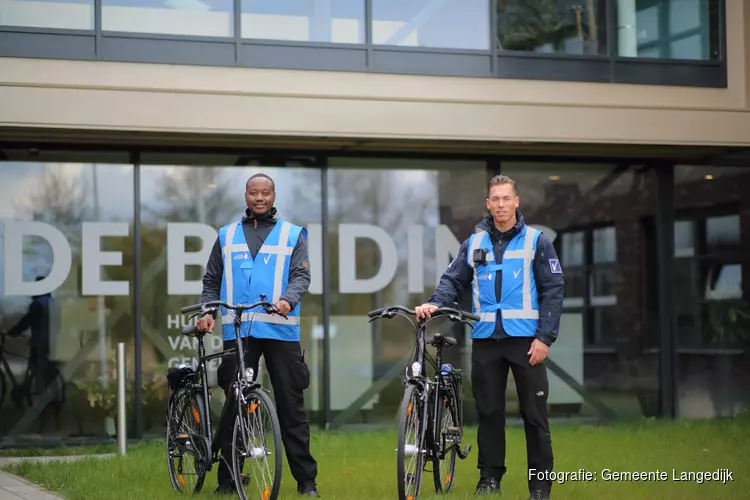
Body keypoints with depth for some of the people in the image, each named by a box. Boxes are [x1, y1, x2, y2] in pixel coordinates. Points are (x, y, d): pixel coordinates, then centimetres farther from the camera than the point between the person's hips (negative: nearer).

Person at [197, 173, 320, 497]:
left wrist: (288, 300, -21)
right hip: (237, 331, 1)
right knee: (234, 403, 3)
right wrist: (207, 312, -1)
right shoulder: (227, 235, 15)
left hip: (280, 329, -1)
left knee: (291, 404, 1)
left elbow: (301, 275, -2)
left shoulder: (292, 234, 9)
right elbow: (212, 280, 16)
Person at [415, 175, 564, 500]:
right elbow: (454, 280, 7)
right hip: (485, 339, 3)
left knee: (534, 413, 0)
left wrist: (545, 337, -10)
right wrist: (435, 303, -14)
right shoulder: (474, 244, 10)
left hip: (525, 339, -2)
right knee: (489, 412, 7)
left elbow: (553, 290, -2)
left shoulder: (536, 242, 1)